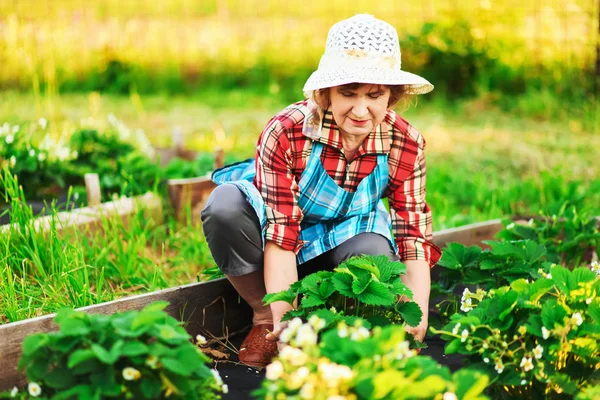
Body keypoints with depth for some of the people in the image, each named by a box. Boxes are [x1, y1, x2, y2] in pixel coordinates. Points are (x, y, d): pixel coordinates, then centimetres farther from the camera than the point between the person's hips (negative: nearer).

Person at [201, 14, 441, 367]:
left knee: (376, 255, -36)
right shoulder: (286, 132, -29)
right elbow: (280, 234, -30)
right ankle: (264, 318, -12)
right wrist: (284, 321, -39)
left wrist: (418, 315, -34)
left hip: (343, 241, 2)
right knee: (225, 205, -34)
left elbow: (414, 236, -18)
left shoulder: (406, 145, -20)